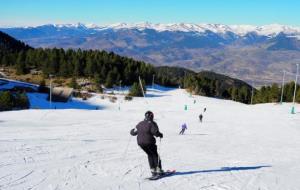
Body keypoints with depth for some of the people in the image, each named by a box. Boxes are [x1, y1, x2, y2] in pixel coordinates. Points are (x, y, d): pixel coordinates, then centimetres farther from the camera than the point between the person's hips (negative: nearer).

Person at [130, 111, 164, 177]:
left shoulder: (140, 124, 7)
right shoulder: (152, 123, -9)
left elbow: (133, 132, 12)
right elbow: (155, 132, -23)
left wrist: (132, 131, 35)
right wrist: (160, 134, -3)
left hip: (140, 143, 5)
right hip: (149, 142, -5)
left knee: (150, 155, 21)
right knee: (155, 155, 13)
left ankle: (153, 170, 15)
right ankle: (158, 169, 6)